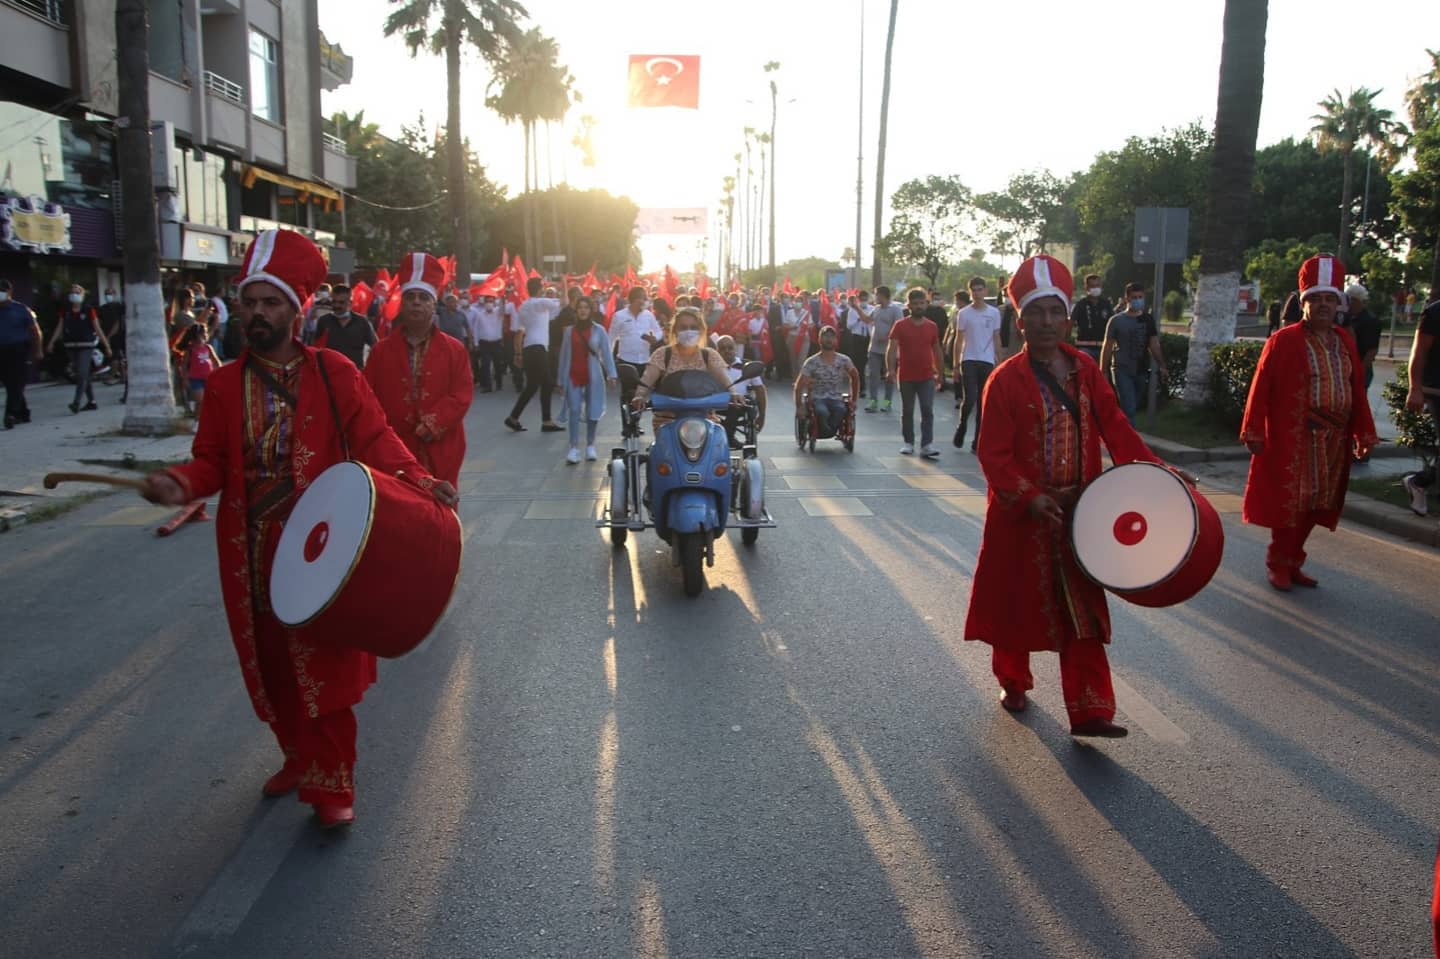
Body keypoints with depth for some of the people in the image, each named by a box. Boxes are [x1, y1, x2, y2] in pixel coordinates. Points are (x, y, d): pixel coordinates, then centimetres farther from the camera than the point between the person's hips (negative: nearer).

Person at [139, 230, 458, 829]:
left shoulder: (335, 374, -3)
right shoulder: (226, 384, 6)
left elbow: (375, 439, -7)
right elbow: (212, 462, 7)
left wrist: (415, 479, -24)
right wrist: (180, 482, -15)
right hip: (253, 551, 4)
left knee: (326, 665, -1)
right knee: (271, 663, 14)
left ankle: (331, 784, 11)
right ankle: (300, 758, 36)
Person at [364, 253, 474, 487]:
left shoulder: (455, 350, 3)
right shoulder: (380, 350, 7)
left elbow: (462, 396, -5)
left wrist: (432, 425, -16)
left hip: (440, 454, 0)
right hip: (393, 452, 1)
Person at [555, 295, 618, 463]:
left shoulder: (599, 330, 2)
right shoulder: (569, 330, 7)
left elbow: (606, 353, -4)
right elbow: (564, 355, 8)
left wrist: (611, 374, -16)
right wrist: (562, 379, 7)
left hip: (593, 376, 0)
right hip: (573, 376, 1)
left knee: (592, 411, 6)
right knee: (574, 410, -8)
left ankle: (590, 446, 19)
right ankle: (574, 448, -10)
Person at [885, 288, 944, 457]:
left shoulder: (932, 327, 6)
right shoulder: (900, 326, -2)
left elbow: (937, 351, 14)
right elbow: (891, 349, -10)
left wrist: (939, 373, 14)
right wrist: (890, 370, -23)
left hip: (927, 377, 1)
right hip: (906, 377, -1)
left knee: (928, 410, -7)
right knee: (907, 411, 9)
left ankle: (927, 445, -9)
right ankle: (908, 443, 20)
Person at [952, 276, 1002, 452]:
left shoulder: (994, 313, 6)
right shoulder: (964, 314, 1)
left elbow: (996, 339, 11)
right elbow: (959, 340, 3)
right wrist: (956, 365, -1)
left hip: (988, 362, 2)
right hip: (969, 360, -2)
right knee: (969, 398, -15)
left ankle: (977, 442, 11)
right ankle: (961, 428, 11)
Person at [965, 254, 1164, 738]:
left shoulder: (1085, 370, 4)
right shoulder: (1006, 379, -10)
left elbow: (1114, 426, 3)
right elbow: (994, 454, -12)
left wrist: (1154, 471, -9)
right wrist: (1029, 497, -24)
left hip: (1077, 513, 4)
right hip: (1022, 516, -3)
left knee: (1083, 612, 2)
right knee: (1017, 604, 11)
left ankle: (1089, 711, 6)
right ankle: (1013, 682, 35)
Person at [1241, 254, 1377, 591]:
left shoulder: (1345, 341, 11)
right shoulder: (1283, 340, -6)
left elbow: (1357, 389, 12)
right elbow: (1261, 389, -8)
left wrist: (1364, 434, 9)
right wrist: (1254, 433, -12)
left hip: (1334, 442, 6)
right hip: (1292, 441, -5)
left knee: (1315, 505, 10)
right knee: (1289, 502, 0)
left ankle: (1293, 563, 23)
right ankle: (1278, 564, 14)